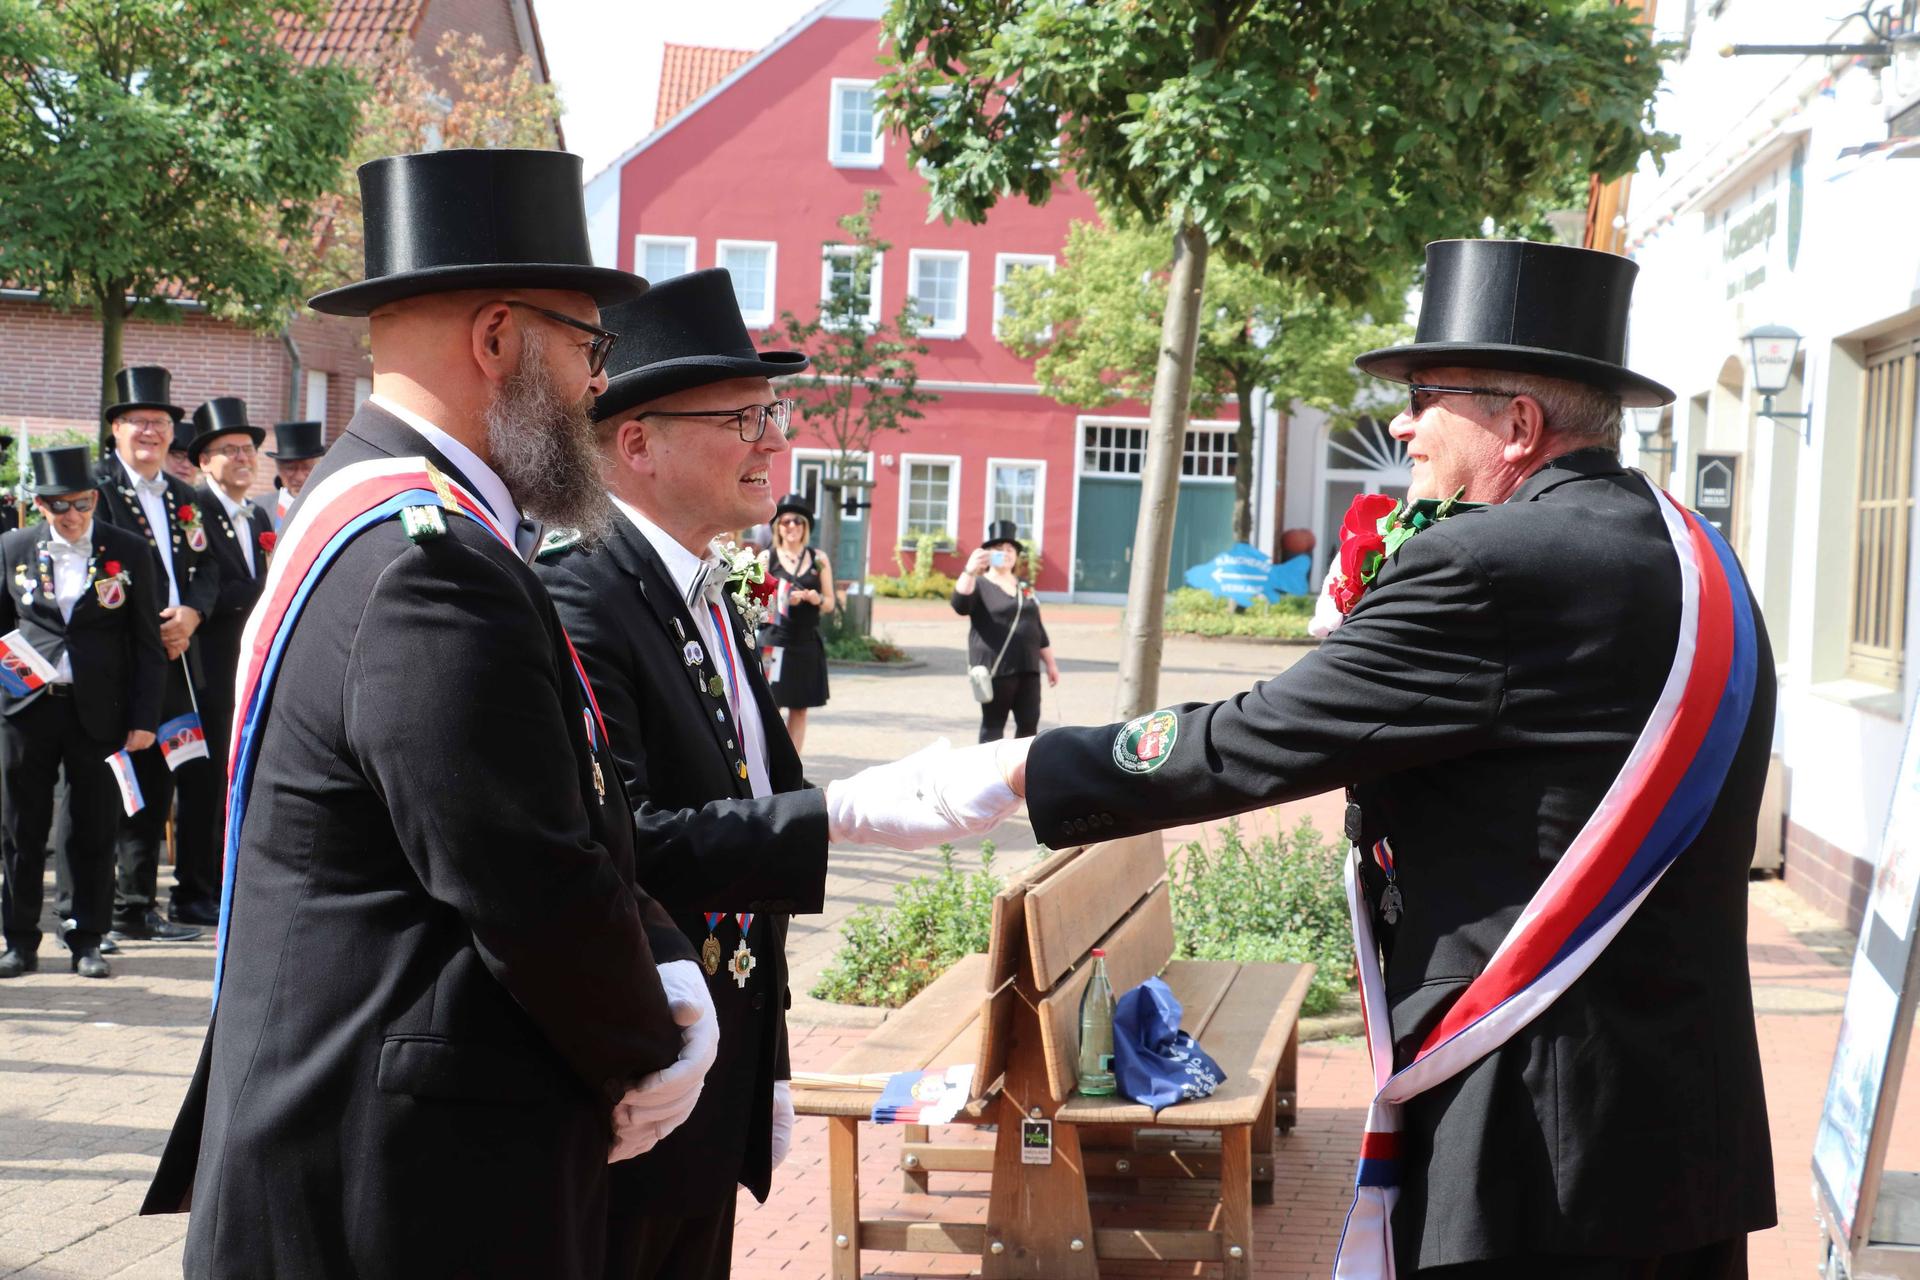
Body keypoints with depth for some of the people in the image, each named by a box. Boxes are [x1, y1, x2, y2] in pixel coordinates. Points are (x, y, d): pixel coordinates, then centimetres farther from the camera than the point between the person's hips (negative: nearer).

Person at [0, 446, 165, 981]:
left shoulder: (128, 552, 1)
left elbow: (148, 644, 2)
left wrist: (144, 718, -3)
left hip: (98, 713, -1)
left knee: (94, 833, 4)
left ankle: (87, 941, 14)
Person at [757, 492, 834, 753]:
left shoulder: (818, 558, 9)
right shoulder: (767, 557, 3)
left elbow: (830, 603, 11)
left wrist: (815, 598, -11)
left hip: (807, 642, 3)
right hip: (774, 641, -3)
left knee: (799, 709, 7)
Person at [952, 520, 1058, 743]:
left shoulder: (1026, 587, 19)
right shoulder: (980, 585, 0)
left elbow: (1038, 628, 23)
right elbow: (960, 605, -22)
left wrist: (1050, 664, 20)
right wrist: (970, 571, -35)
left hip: (1028, 669, 6)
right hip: (996, 669, -6)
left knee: (1029, 725, 5)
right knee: (993, 726, -2)